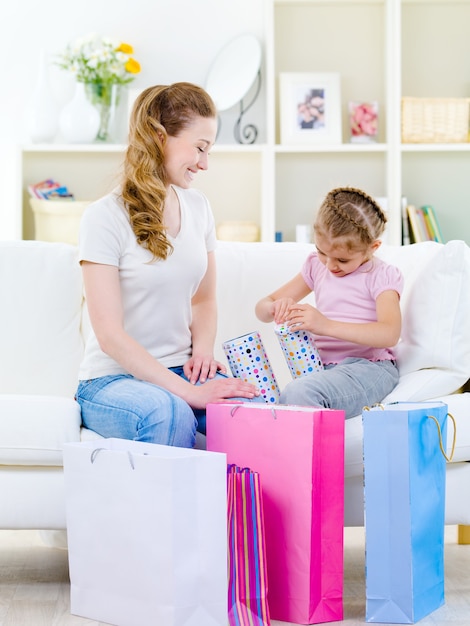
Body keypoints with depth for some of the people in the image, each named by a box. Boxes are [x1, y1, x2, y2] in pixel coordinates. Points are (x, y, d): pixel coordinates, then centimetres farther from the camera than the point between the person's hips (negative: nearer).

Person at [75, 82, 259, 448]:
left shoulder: (197, 206, 10)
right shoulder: (104, 219, -11)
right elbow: (110, 335, -16)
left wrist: (203, 351, -1)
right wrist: (187, 391, -23)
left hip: (180, 371, 5)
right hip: (113, 378, -5)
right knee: (170, 413, -38)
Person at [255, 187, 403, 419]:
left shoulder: (382, 276, -2)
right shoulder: (317, 266, 15)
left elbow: (390, 334, -20)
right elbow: (262, 307, 16)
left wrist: (326, 325, -30)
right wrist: (276, 308, -10)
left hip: (368, 367, -5)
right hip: (321, 368, 5)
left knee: (299, 393, -34)